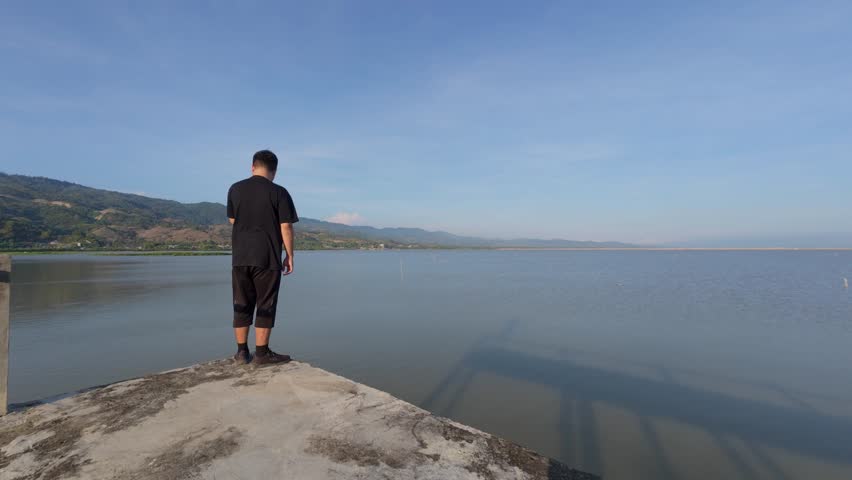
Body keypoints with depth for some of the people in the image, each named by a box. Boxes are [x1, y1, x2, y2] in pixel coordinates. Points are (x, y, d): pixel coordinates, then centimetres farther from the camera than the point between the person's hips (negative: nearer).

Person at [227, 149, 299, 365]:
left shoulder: (235, 189, 7)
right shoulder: (279, 192, -6)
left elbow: (232, 221, 17)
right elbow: (286, 228, -9)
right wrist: (289, 256, 0)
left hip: (240, 257, 4)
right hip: (267, 258, -4)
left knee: (242, 305, 12)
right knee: (265, 306, 4)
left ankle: (242, 352, 19)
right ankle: (261, 353, 9)